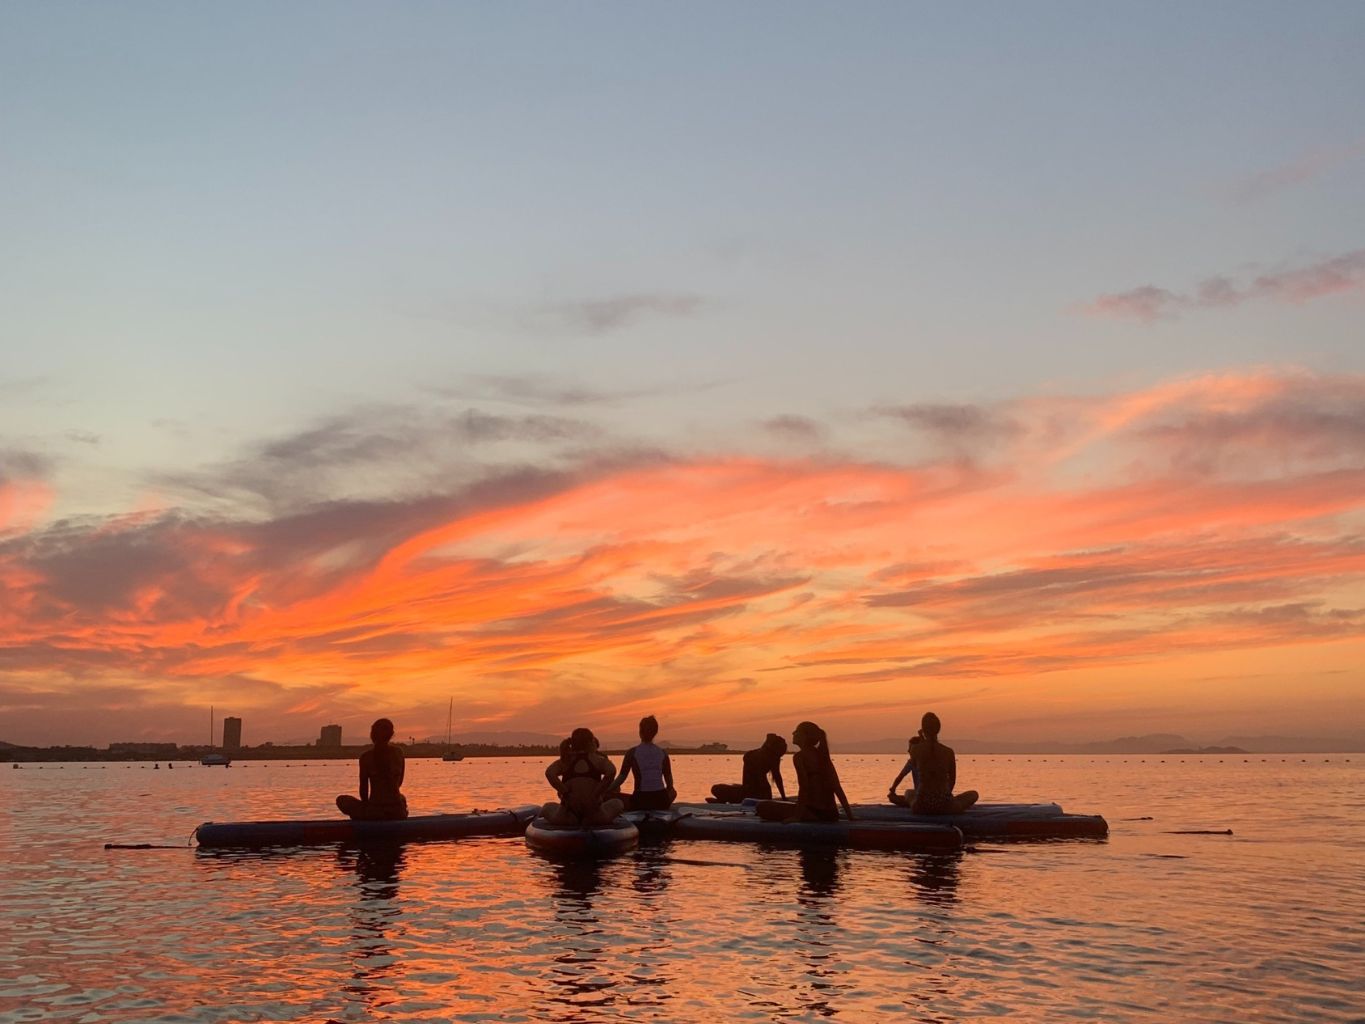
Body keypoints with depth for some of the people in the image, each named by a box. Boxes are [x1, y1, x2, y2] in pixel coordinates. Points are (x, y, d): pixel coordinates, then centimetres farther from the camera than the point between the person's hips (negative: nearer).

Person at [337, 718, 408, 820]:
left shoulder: (366, 757, -8)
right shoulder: (398, 751, 3)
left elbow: (364, 789, -1)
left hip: (374, 812, -4)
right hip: (398, 813, 4)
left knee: (342, 800, 21)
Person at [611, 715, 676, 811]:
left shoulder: (632, 752, -3)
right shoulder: (663, 752, 5)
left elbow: (622, 777, -6)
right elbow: (669, 781, 9)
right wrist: (670, 790, 28)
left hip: (641, 801, -3)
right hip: (661, 802, 3)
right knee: (673, 792, 37)